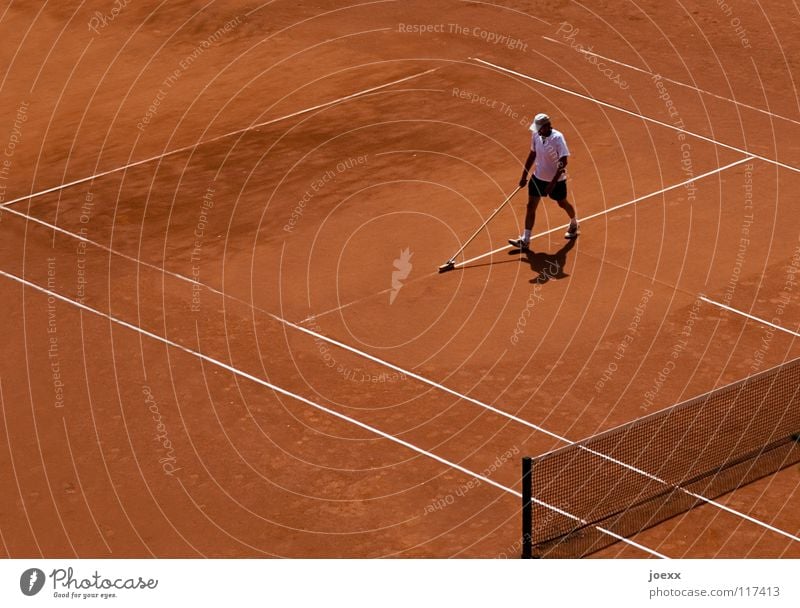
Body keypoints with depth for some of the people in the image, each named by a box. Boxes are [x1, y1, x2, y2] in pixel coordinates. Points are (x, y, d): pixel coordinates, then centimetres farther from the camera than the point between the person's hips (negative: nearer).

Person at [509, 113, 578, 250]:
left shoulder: (557, 138, -26)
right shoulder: (536, 135, -8)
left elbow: (563, 162, -25)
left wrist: (553, 183, -28)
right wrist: (524, 175, 10)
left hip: (556, 180, -5)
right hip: (538, 177, 5)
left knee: (562, 203, 18)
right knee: (531, 206, 0)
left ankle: (574, 224, 49)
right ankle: (525, 240, 3)